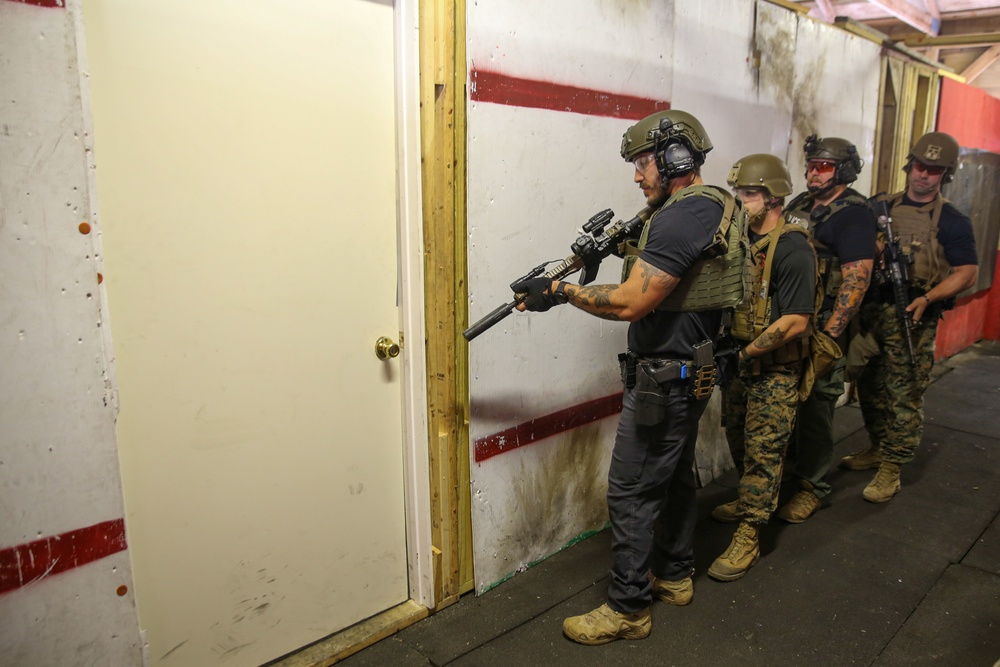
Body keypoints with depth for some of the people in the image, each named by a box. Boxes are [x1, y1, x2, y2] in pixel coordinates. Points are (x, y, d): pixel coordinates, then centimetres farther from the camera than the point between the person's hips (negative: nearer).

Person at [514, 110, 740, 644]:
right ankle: (674, 576, 38)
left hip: (664, 378, -11)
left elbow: (630, 303, -26)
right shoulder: (717, 206, 10)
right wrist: (631, 248, 6)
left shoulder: (681, 216, -22)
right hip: (692, 373, 11)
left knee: (630, 492, -1)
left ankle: (627, 609, 13)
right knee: (675, 476, 21)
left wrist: (559, 292, -17)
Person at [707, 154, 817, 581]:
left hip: (775, 369, -7)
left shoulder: (793, 250, -18)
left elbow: (795, 322, -22)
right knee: (739, 441, 19)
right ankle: (749, 502, 41)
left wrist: (745, 354, -21)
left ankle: (747, 537, 7)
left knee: (763, 450, 0)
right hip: (737, 360, 7)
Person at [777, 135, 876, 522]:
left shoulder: (854, 214, -10)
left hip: (823, 325, -7)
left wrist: (831, 332, -22)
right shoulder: (800, 205, 13)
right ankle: (793, 463, 33)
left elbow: (857, 278, -17)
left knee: (815, 404, 0)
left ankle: (813, 486, 13)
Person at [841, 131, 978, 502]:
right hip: (873, 311, 5)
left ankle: (891, 471, 5)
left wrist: (928, 298, -19)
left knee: (904, 396, -3)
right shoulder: (882, 208, 11)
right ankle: (877, 448, 32)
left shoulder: (951, 222, -1)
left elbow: (968, 273, -4)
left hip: (912, 318, -5)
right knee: (870, 387, 14)